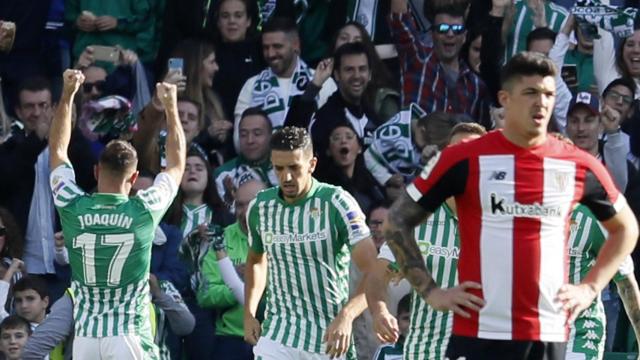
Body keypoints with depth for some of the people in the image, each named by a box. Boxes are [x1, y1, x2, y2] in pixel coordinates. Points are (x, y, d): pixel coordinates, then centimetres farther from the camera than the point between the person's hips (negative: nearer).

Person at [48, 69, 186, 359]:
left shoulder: (72, 208, -2)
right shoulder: (145, 211, -5)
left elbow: (58, 150, 16)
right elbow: (176, 164, 14)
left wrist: (68, 94, 22)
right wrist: (171, 107, 25)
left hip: (85, 336, 2)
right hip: (129, 336, -2)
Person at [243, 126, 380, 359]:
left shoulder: (337, 204, -12)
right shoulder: (260, 207, 2)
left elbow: (374, 272, -18)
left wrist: (346, 316, -33)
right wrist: (249, 314, 9)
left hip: (329, 339, -2)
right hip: (277, 336, 2)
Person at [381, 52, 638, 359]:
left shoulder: (579, 167, 6)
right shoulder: (465, 160, -2)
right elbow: (398, 221, 5)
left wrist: (590, 288, 11)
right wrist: (431, 292, -2)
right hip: (478, 334, -2)